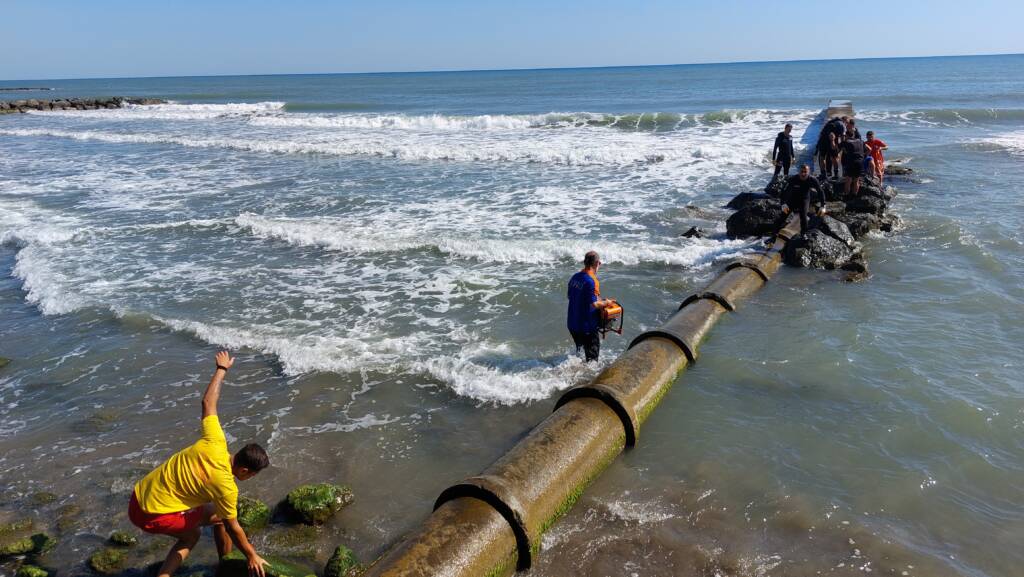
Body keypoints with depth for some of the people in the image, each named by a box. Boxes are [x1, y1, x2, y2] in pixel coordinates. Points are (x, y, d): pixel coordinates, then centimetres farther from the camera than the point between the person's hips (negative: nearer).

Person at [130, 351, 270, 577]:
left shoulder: (214, 444, -9)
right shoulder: (226, 487, -22)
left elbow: (208, 402, 2)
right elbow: (232, 528, -9)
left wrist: (222, 369, 13)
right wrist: (252, 556, 4)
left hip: (140, 494, 7)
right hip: (152, 515, -7)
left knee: (190, 537, 25)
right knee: (220, 517, 8)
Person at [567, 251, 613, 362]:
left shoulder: (574, 277, 4)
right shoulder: (591, 281, -21)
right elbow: (594, 304, -24)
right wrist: (605, 303, -4)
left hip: (572, 323, 7)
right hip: (587, 326, -7)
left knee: (580, 351, 24)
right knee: (592, 354, 7)